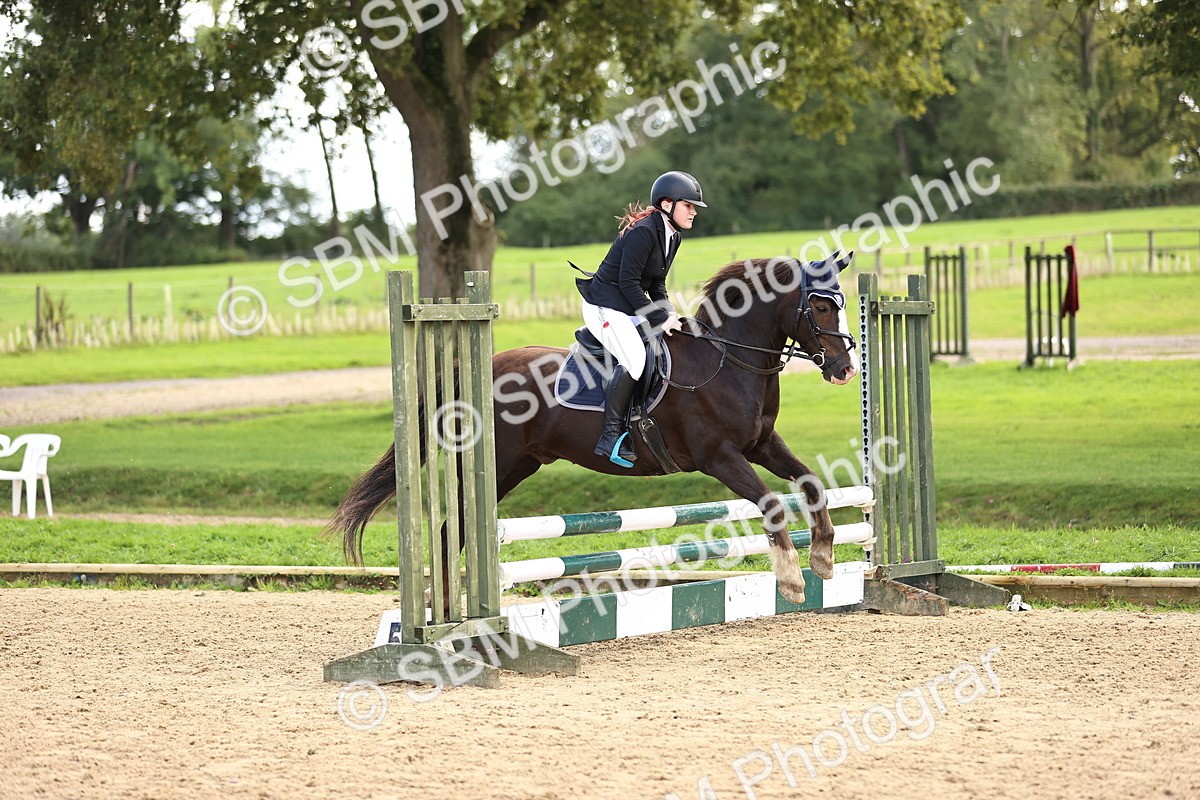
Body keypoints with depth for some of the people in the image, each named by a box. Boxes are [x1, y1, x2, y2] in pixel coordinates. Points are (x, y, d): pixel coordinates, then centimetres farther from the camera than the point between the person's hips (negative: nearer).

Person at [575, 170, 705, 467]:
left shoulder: (672, 236, 10)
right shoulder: (643, 232, -20)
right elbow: (628, 281, -23)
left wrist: (669, 315, -1)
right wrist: (658, 318, -21)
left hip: (630, 307, 10)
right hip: (605, 306, -10)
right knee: (634, 359, -26)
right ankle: (611, 437, -22)